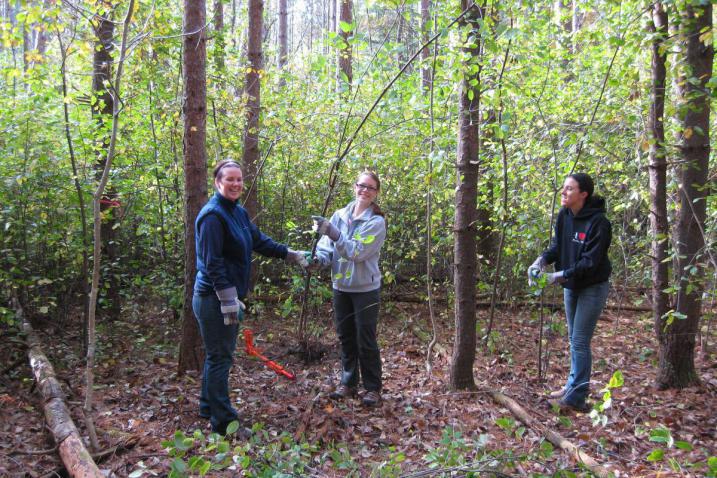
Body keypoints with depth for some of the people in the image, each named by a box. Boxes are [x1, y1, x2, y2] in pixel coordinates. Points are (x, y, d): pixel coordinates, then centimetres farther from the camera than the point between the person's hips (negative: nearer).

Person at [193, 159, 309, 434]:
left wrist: (291, 255, 23)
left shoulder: (238, 213, 10)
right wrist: (229, 301, -24)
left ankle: (209, 408, 34)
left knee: (218, 355, 19)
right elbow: (212, 263, -22)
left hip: (229, 297, 9)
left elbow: (259, 241, 21)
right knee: (220, 357, -1)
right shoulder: (212, 215, -17)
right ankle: (223, 422, 9)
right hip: (215, 299, -9)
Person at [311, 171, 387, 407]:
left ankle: (373, 388, 14)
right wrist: (319, 256, -22)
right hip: (341, 286, 5)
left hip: (365, 288, -5)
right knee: (346, 338, 15)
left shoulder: (377, 222, -12)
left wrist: (332, 232, -31)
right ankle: (348, 382, 28)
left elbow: (358, 251, -23)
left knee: (366, 341, 1)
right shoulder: (339, 215, 2)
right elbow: (327, 245, 1)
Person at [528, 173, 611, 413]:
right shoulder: (564, 215, -3)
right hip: (571, 285, 8)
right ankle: (574, 385, 32)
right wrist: (541, 260, -16)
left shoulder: (598, 222, -24)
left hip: (592, 287, -8)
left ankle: (576, 397, -1)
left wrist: (560, 275, -31)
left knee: (580, 341, -7)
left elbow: (590, 261, -26)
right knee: (574, 338, 18)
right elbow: (557, 245, 3)